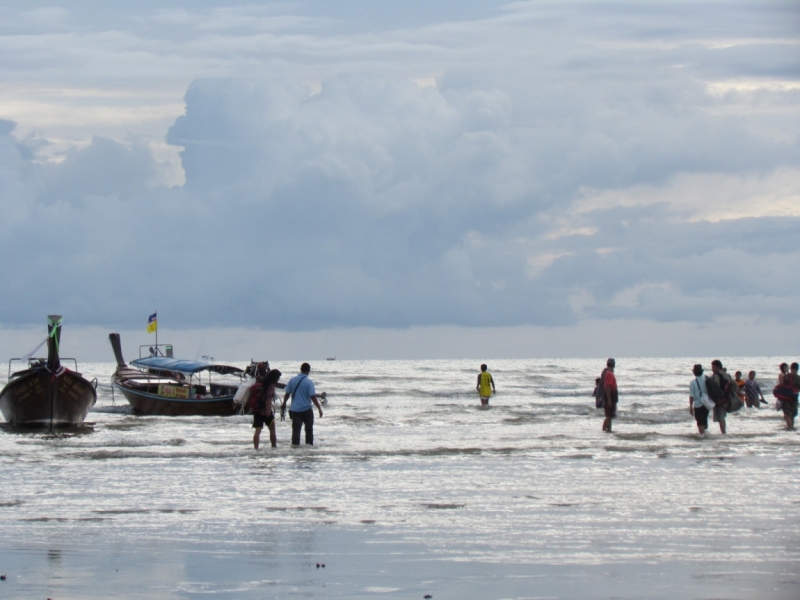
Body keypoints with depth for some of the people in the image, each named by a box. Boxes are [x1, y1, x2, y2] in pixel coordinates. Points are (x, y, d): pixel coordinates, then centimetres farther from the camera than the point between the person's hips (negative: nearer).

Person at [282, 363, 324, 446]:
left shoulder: (292, 380, 1)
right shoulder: (309, 382, -11)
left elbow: (287, 393, 9)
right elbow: (313, 397, -15)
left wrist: (284, 404, 26)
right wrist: (319, 408, -9)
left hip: (295, 410, 2)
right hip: (306, 410, -2)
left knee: (296, 429, 1)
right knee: (309, 429, 12)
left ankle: (295, 445, -7)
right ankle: (309, 445, 13)